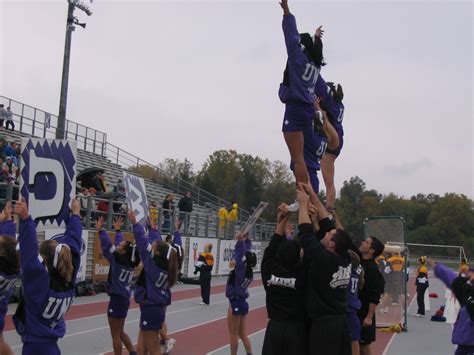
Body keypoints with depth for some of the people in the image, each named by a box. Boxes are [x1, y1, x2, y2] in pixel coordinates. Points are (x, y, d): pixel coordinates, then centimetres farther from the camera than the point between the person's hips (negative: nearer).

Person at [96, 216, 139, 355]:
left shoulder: (118, 260, -16)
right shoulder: (129, 262, 4)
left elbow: (107, 246, -19)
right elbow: (120, 244, 17)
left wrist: (100, 230, -12)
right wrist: (117, 230, 27)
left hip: (117, 300, -8)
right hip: (123, 299, 8)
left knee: (115, 335, 2)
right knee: (120, 333, 21)